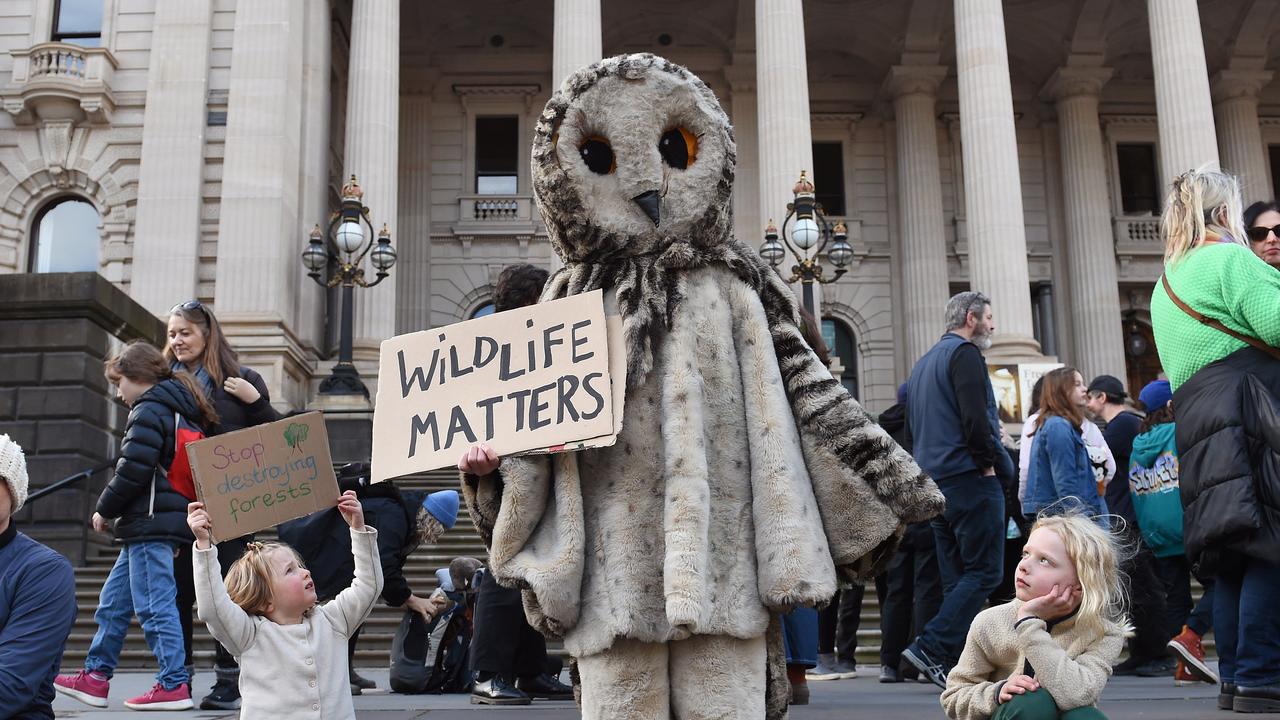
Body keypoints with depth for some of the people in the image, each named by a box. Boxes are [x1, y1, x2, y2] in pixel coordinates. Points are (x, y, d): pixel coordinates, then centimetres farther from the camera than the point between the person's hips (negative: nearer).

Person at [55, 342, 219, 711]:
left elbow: (133, 470, -18)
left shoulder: (149, 410, -11)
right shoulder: (176, 410, 19)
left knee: (155, 606, -7)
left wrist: (105, 509, -4)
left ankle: (174, 685, -4)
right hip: (157, 523, 10)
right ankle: (95, 677, 24)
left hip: (150, 523, -10)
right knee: (113, 601, 16)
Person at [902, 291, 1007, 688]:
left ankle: (954, 663, 8)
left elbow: (911, 429, 23)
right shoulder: (965, 354, -6)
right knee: (984, 572, -7)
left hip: (935, 483, 9)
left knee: (956, 577, 10)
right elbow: (975, 418, -19)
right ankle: (930, 648, -14)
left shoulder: (923, 363, 21)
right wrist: (988, 461, -7)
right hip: (970, 478, -9)